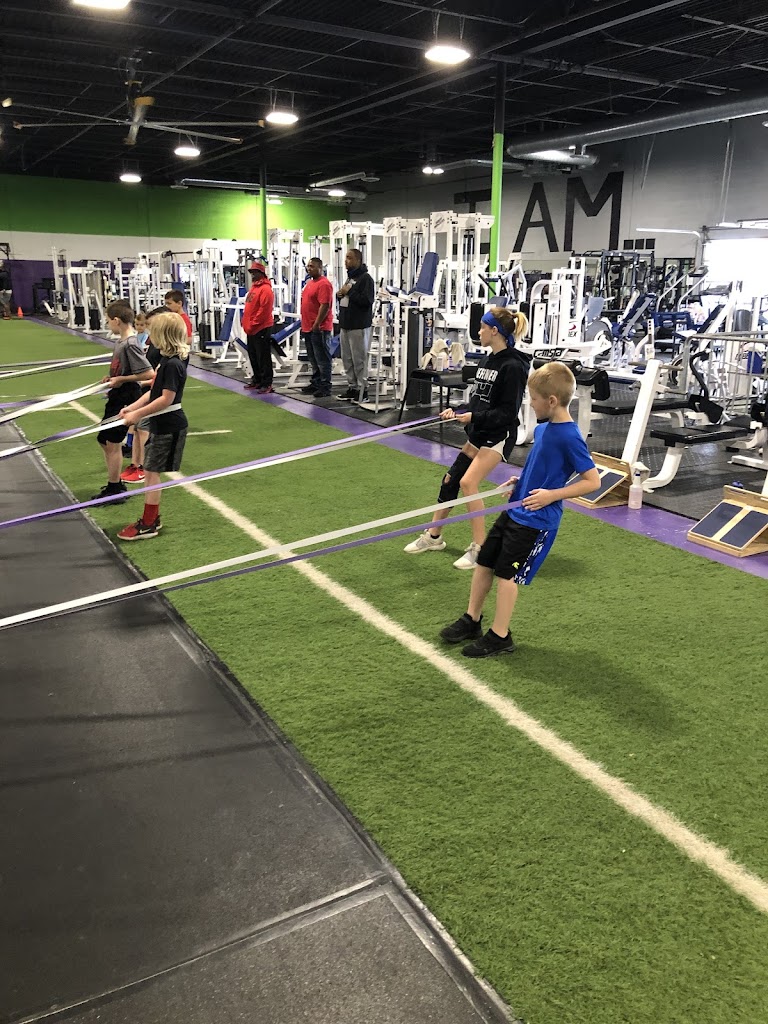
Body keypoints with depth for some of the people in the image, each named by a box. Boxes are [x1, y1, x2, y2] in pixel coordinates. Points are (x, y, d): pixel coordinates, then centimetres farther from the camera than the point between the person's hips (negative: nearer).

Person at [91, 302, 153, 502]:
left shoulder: (130, 345, -20)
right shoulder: (121, 341, 8)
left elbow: (148, 373, -25)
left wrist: (121, 379, -19)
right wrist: (112, 378, 5)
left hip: (125, 400, -10)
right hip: (115, 398, 10)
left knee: (113, 444, -1)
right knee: (104, 440, 17)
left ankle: (114, 490, 11)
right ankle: (115, 485, 29)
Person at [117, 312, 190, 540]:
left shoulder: (173, 364, -20)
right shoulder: (166, 361, 10)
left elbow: (166, 399, -23)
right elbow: (153, 392, 14)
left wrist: (138, 414, -19)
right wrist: (131, 408, 4)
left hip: (169, 427, -10)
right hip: (161, 425, 10)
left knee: (151, 472, -4)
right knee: (150, 472, 14)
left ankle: (148, 525, 4)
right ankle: (152, 518, 25)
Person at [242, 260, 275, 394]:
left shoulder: (265, 289, -13)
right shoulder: (254, 287, 16)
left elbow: (264, 310, -20)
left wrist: (252, 325, -18)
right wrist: (247, 324, 14)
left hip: (262, 329, -10)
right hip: (251, 329, 10)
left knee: (263, 358, -6)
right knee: (253, 356, 15)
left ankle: (267, 384, -3)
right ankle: (257, 380, 25)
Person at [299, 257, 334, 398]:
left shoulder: (324, 284, -14)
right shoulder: (310, 282, 17)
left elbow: (325, 306, -21)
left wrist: (316, 325, -21)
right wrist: (304, 325, 19)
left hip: (318, 328, -10)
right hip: (308, 328, 10)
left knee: (322, 359, -6)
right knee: (314, 359, 16)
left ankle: (325, 387, -3)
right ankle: (315, 383, 24)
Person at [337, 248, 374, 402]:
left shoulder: (365, 278, -10)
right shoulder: (349, 278, 18)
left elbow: (367, 300, -21)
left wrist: (349, 291, -15)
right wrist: (340, 295, 6)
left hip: (359, 326, -9)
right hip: (345, 325, 9)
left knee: (359, 359, -6)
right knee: (347, 359, 11)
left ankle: (362, 390, 0)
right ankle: (352, 387, 19)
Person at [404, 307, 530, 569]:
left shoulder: (512, 366, -16)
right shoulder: (488, 361, 10)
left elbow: (507, 412, -19)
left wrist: (474, 417, -23)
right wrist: (459, 413, 1)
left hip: (498, 435, -9)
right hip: (478, 433, 9)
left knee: (468, 482, -20)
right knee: (450, 480, 10)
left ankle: (479, 547, -9)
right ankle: (433, 536, 26)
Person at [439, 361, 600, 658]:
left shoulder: (569, 437, -20)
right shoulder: (542, 428, 5)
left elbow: (592, 480, -18)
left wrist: (551, 495, -23)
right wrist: (520, 481, 7)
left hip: (537, 520, -9)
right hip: (515, 510, 9)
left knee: (507, 574, -2)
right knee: (484, 562, 14)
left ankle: (500, 637, 13)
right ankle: (471, 620, 29)